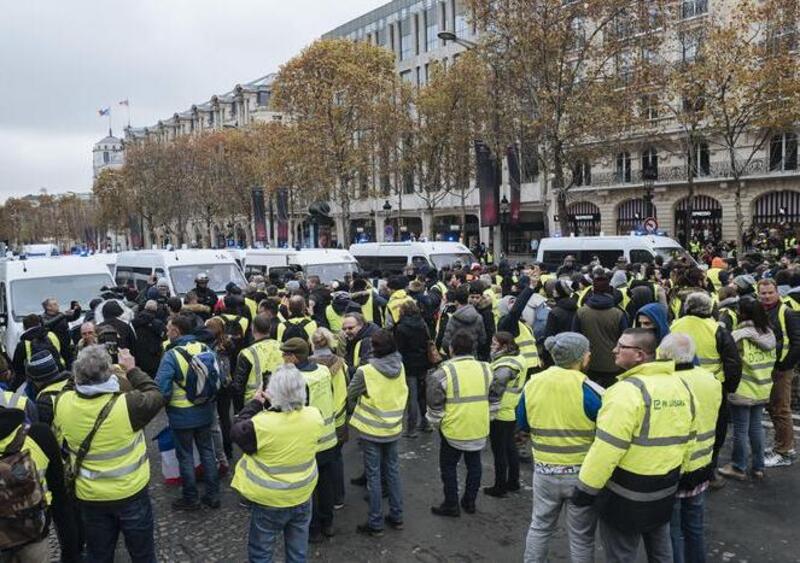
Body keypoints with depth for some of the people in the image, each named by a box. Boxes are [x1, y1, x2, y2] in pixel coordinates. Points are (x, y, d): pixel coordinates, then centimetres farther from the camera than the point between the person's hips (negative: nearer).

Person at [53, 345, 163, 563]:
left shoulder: (64, 404, -16)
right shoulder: (126, 404, -29)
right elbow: (156, 397, -10)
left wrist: (82, 372, 3)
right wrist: (132, 369, -4)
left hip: (89, 497, 4)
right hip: (131, 493, -4)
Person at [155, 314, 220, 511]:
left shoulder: (171, 356, -20)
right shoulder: (205, 349, -4)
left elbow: (161, 389, -21)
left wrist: (163, 401, 0)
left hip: (182, 415, -5)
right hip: (205, 411, 5)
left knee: (185, 456, 11)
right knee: (207, 451, 17)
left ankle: (190, 498, 23)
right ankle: (213, 495, 25)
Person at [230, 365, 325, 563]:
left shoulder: (262, 424, -28)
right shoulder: (315, 417, -14)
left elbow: (237, 432, -9)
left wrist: (254, 404, -3)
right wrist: (270, 405, 3)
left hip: (269, 501, -4)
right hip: (302, 496, 4)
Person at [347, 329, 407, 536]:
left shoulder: (365, 372, -21)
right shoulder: (400, 367, -7)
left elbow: (350, 395, -7)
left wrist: (357, 410, 12)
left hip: (372, 430, -5)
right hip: (394, 428, 5)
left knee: (374, 475, 6)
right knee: (393, 471, 17)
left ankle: (375, 523, 15)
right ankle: (396, 516, 28)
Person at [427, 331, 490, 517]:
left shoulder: (444, 371, -15)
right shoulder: (485, 369, -1)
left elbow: (435, 402, -11)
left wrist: (435, 421, 6)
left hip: (454, 429, -4)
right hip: (479, 428, 4)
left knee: (448, 466, 13)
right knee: (474, 464, 20)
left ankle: (451, 505, 20)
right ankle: (470, 502, 31)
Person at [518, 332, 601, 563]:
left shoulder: (532, 384, -4)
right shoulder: (587, 388, -19)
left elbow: (522, 424, 9)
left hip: (544, 472, 4)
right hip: (582, 474, -3)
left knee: (540, 527, 21)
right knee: (581, 536, 13)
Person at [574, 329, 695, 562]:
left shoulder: (629, 389, -25)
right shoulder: (680, 385, 2)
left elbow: (607, 448, -25)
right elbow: (686, 438, 12)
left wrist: (586, 488, -16)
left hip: (627, 493, -8)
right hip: (665, 488, 8)